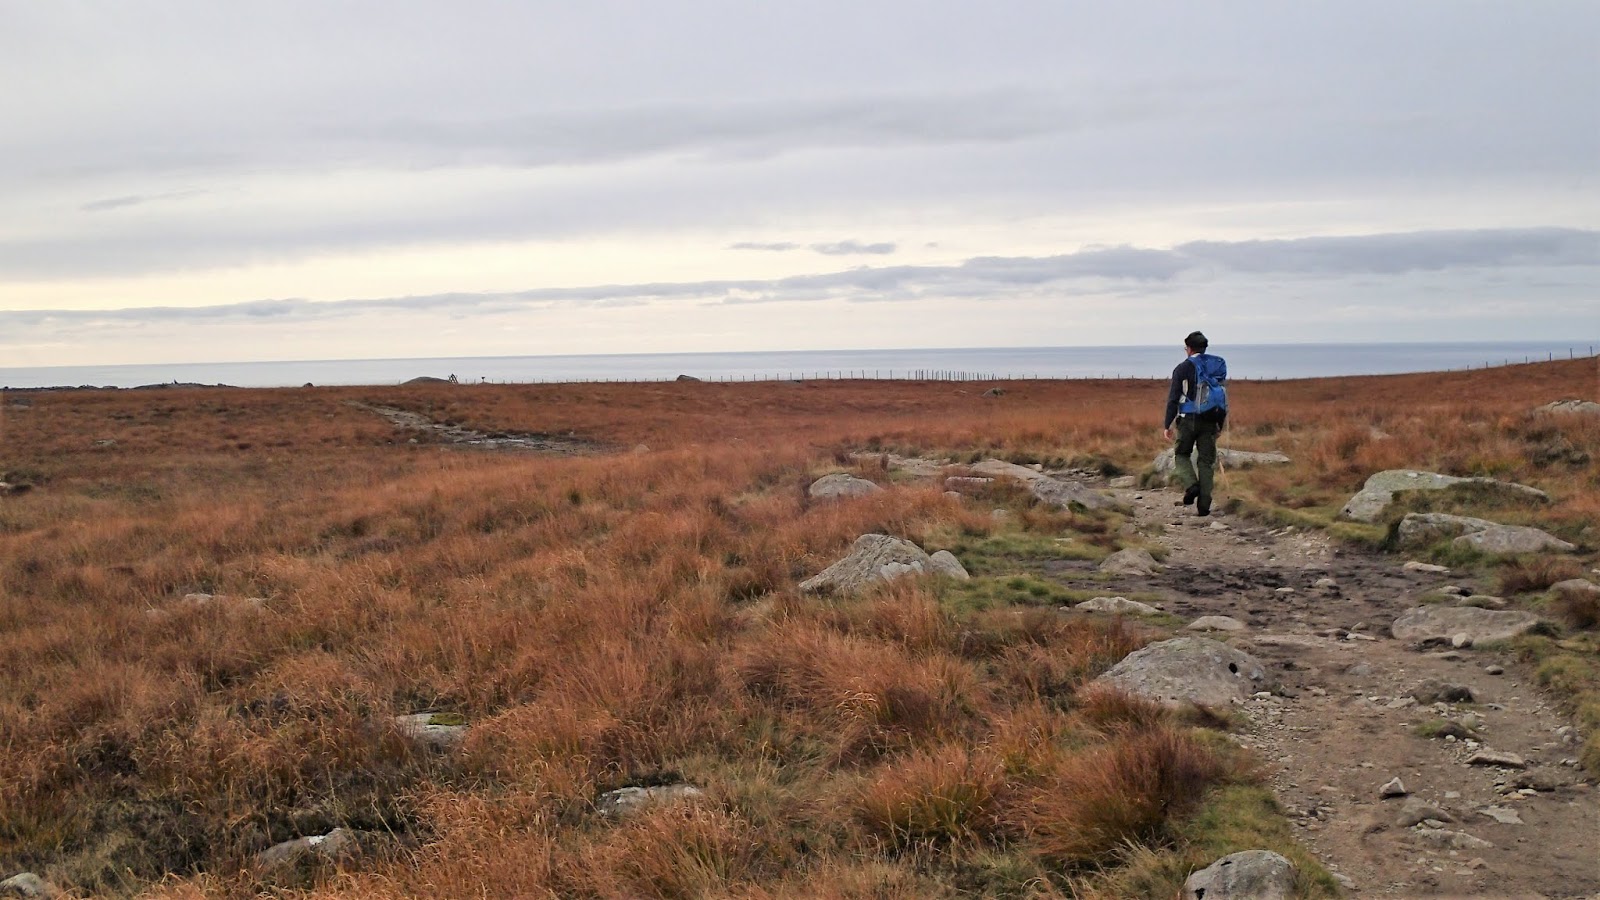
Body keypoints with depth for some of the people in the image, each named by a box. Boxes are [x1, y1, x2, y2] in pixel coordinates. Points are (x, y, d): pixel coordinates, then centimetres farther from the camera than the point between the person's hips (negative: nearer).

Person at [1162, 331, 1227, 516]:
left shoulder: (1183, 368, -3)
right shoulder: (1217, 367, 10)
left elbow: (1173, 398, -6)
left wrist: (1167, 424, -2)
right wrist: (1220, 424, 18)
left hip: (1188, 419, -3)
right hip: (1209, 421, 3)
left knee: (1181, 454, 15)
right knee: (1206, 461, 6)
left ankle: (1191, 484, -11)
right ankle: (1204, 504, 1)